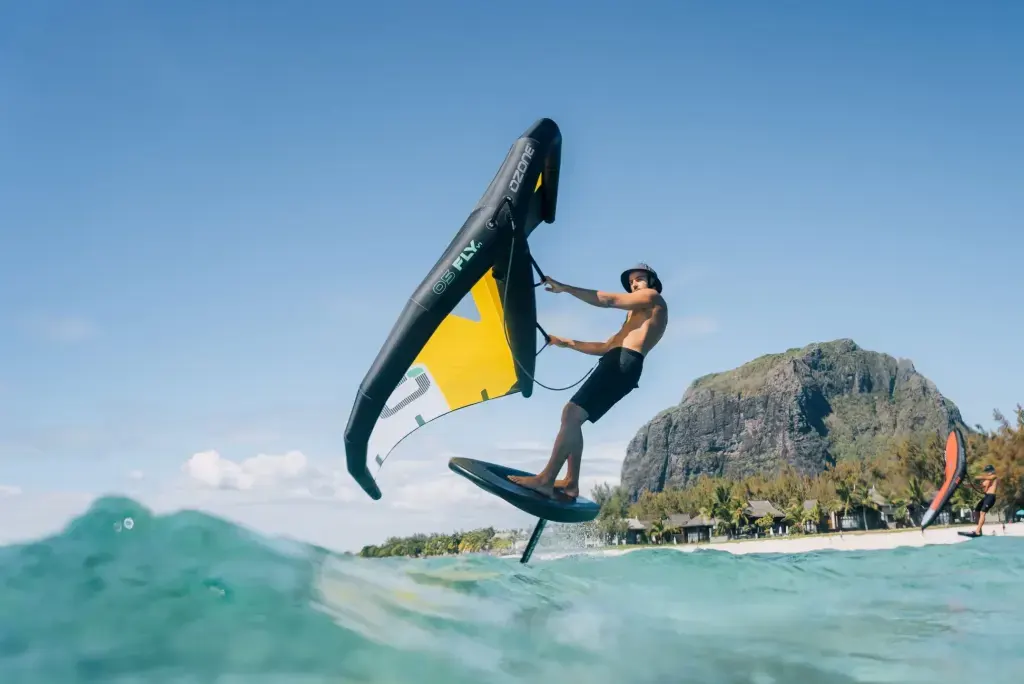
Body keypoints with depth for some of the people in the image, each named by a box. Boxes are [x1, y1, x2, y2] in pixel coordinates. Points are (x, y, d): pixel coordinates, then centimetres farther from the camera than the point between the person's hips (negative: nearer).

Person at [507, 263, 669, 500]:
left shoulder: (654, 298, 9)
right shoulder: (635, 316, 36)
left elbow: (608, 300, -2)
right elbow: (606, 347, 31)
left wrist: (564, 288, -2)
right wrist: (568, 343, 24)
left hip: (624, 363, -10)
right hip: (616, 362, 10)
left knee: (572, 414, -19)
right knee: (571, 414, 6)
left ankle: (546, 479, -25)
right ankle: (570, 483, 2)